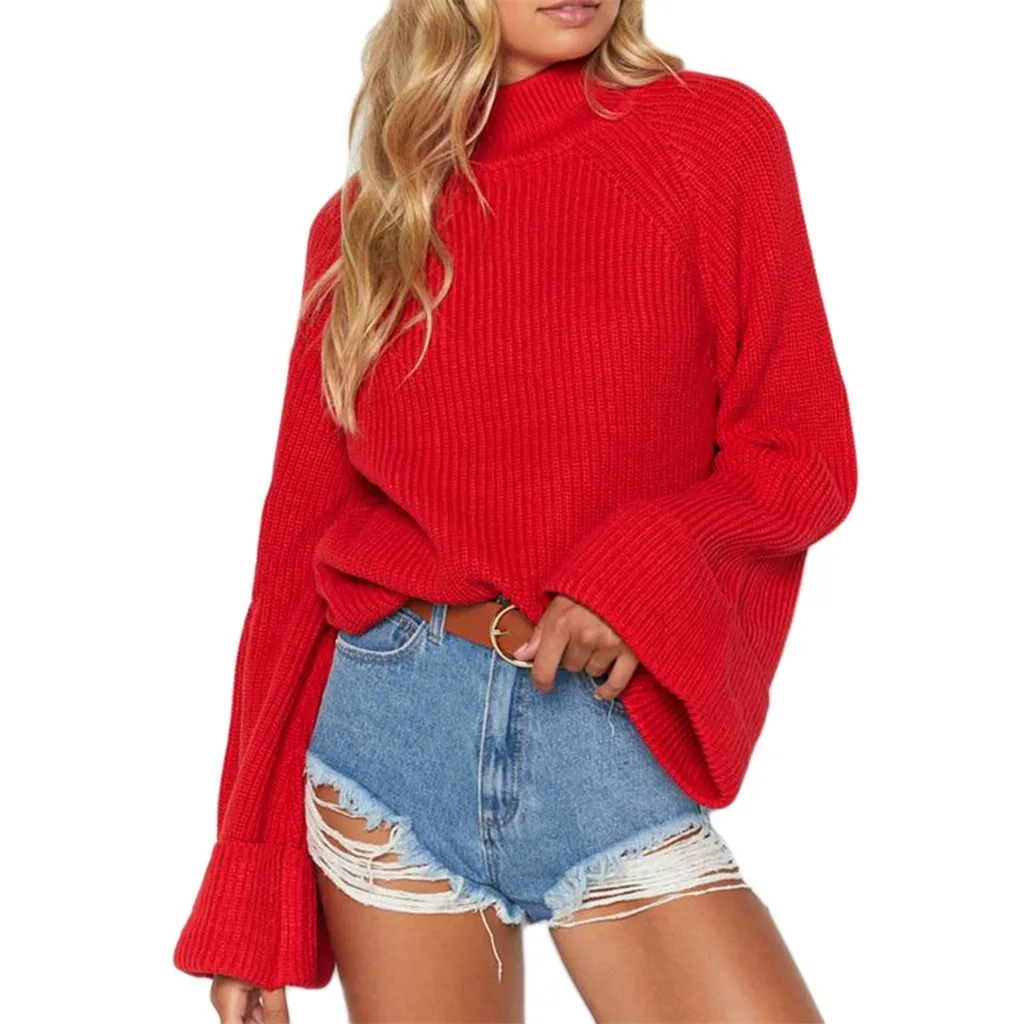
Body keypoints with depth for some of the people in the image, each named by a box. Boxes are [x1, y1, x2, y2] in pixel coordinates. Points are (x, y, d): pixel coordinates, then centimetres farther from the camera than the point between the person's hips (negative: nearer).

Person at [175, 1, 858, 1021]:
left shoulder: (715, 134, 2)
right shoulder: (362, 222, 7)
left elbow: (805, 461, 1)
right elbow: (299, 539, 9)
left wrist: (642, 558, -19)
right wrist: (246, 878, 6)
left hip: (614, 735, -1)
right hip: (389, 715, 2)